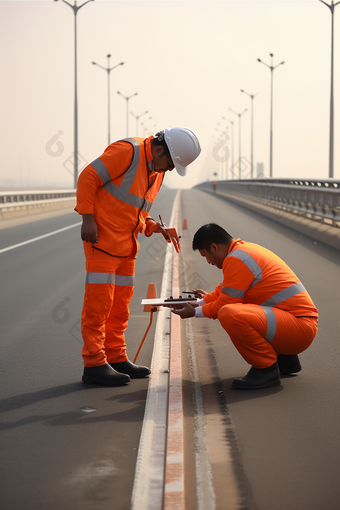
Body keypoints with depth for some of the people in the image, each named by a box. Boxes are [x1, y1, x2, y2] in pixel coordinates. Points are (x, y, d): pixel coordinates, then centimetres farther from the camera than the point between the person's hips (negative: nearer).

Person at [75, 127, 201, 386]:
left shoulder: (157, 170, 13)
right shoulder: (127, 151, -15)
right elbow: (88, 178, -16)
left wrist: (152, 226, 4)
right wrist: (87, 219, -20)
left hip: (126, 243, 9)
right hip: (102, 238, -9)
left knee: (120, 303, 11)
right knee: (98, 301, -8)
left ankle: (116, 358, 19)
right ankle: (94, 365, -7)